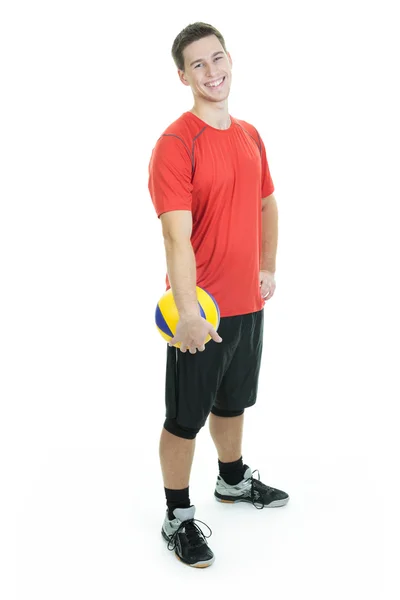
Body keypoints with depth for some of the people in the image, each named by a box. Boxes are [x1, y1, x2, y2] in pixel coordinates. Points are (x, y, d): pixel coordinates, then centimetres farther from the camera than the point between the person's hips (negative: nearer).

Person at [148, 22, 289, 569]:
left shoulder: (250, 136, 7)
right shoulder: (176, 144, -17)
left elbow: (267, 204, 22)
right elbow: (177, 235, -27)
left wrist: (268, 268, 15)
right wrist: (187, 312, -36)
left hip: (248, 301, 7)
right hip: (201, 312, -7)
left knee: (232, 401, 25)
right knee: (185, 418, 5)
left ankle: (234, 480, 46)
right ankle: (178, 519, 20)